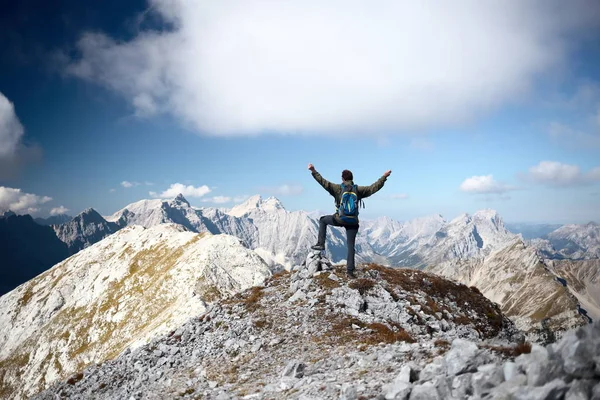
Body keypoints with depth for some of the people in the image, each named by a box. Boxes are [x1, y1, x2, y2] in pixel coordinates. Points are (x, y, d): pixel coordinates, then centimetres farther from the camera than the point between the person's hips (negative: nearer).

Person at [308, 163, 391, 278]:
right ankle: (350, 271, 3)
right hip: (353, 222, 2)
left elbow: (323, 182, -9)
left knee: (322, 220, 26)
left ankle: (321, 244, 16)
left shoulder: (337, 188, -4)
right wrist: (384, 177, 9)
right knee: (351, 246, 7)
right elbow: (374, 187, 2)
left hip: (340, 219, -2)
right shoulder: (358, 190, 1)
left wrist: (313, 171, -6)